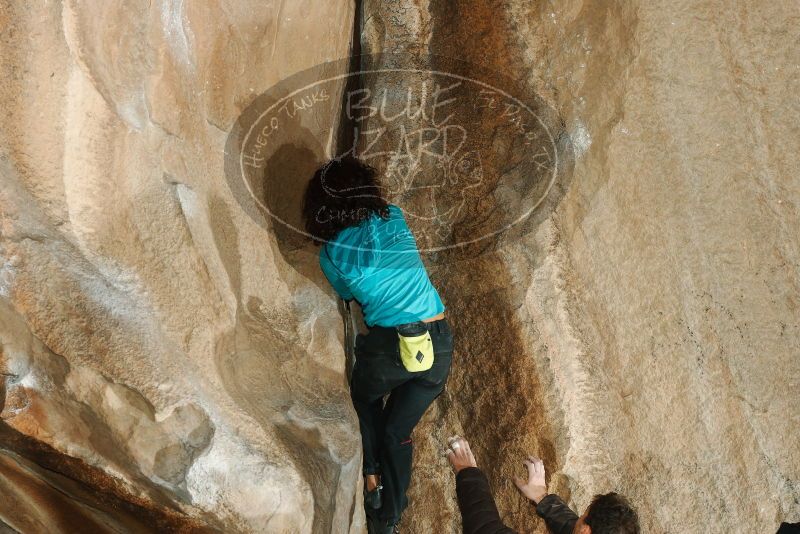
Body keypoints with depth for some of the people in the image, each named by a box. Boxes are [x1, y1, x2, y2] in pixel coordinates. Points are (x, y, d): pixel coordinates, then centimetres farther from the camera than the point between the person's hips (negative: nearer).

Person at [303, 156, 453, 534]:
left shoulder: (330, 255, -2)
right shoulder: (394, 218, 3)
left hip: (389, 347, -2)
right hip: (439, 344, 3)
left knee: (365, 400, 32)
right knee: (397, 432, 18)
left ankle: (372, 477, 26)